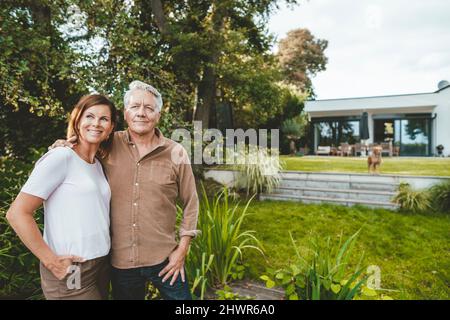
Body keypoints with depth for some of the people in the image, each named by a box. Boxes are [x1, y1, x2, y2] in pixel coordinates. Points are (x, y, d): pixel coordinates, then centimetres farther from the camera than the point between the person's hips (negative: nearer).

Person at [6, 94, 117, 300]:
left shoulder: (98, 165, 9)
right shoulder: (61, 157, -12)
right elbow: (17, 213, -15)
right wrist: (51, 261, -14)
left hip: (102, 265, 7)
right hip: (70, 271, -7)